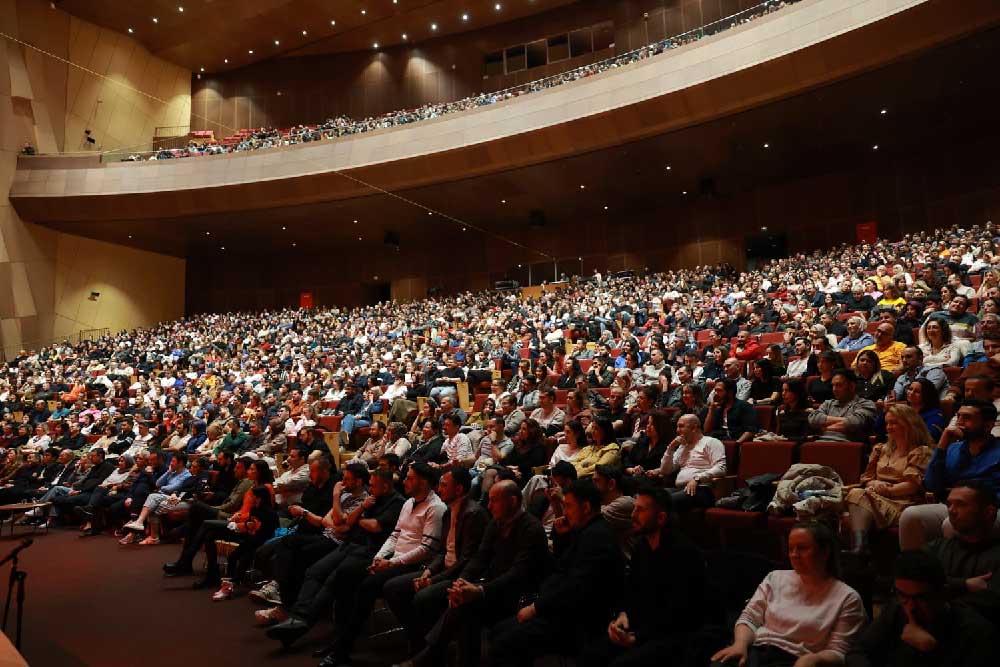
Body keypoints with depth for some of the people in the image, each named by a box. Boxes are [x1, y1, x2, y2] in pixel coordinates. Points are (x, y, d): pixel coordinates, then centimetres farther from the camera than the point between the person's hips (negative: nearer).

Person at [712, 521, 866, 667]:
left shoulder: (846, 598, 5)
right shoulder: (776, 578, 16)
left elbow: (838, 653, 0)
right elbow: (749, 618, 11)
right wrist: (740, 644, -10)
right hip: (754, 651, 2)